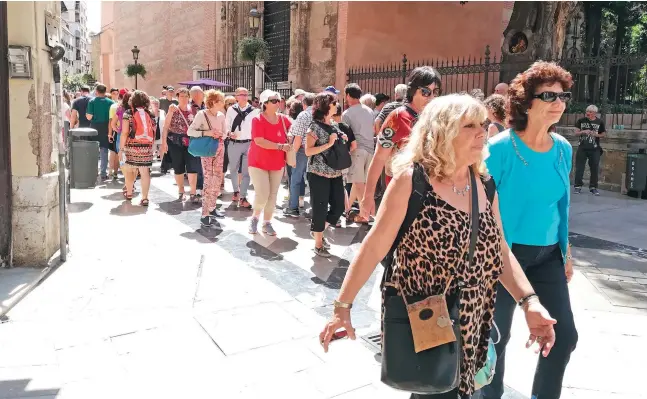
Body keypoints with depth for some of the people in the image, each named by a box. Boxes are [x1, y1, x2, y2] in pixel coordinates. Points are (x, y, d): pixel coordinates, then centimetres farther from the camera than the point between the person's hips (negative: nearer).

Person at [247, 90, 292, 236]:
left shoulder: (283, 119, 1)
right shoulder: (257, 119, -13)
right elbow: (259, 141, -23)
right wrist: (280, 146, -25)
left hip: (277, 163, 5)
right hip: (259, 162, -5)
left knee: (273, 195, 7)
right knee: (262, 194, -10)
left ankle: (267, 223, 21)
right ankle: (255, 217, 18)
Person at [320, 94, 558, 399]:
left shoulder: (485, 185, 3)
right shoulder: (412, 179, -15)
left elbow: (499, 252, 7)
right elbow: (374, 247, -15)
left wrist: (529, 301, -7)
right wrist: (342, 306, -14)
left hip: (469, 322, 6)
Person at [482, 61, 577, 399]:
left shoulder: (563, 149, 3)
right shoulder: (500, 148, -17)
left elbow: (561, 204, 12)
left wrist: (566, 251, 13)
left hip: (548, 255, 6)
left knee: (565, 335, 9)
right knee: (496, 335, 8)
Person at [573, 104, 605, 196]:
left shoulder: (600, 122, 0)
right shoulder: (581, 121, 1)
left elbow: (603, 135, 7)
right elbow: (576, 133, 2)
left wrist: (596, 134, -13)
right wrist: (583, 132, -17)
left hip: (595, 149, 0)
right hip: (582, 148, 0)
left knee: (594, 169, 3)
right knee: (579, 168, 1)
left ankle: (593, 187, 13)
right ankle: (578, 186, 10)